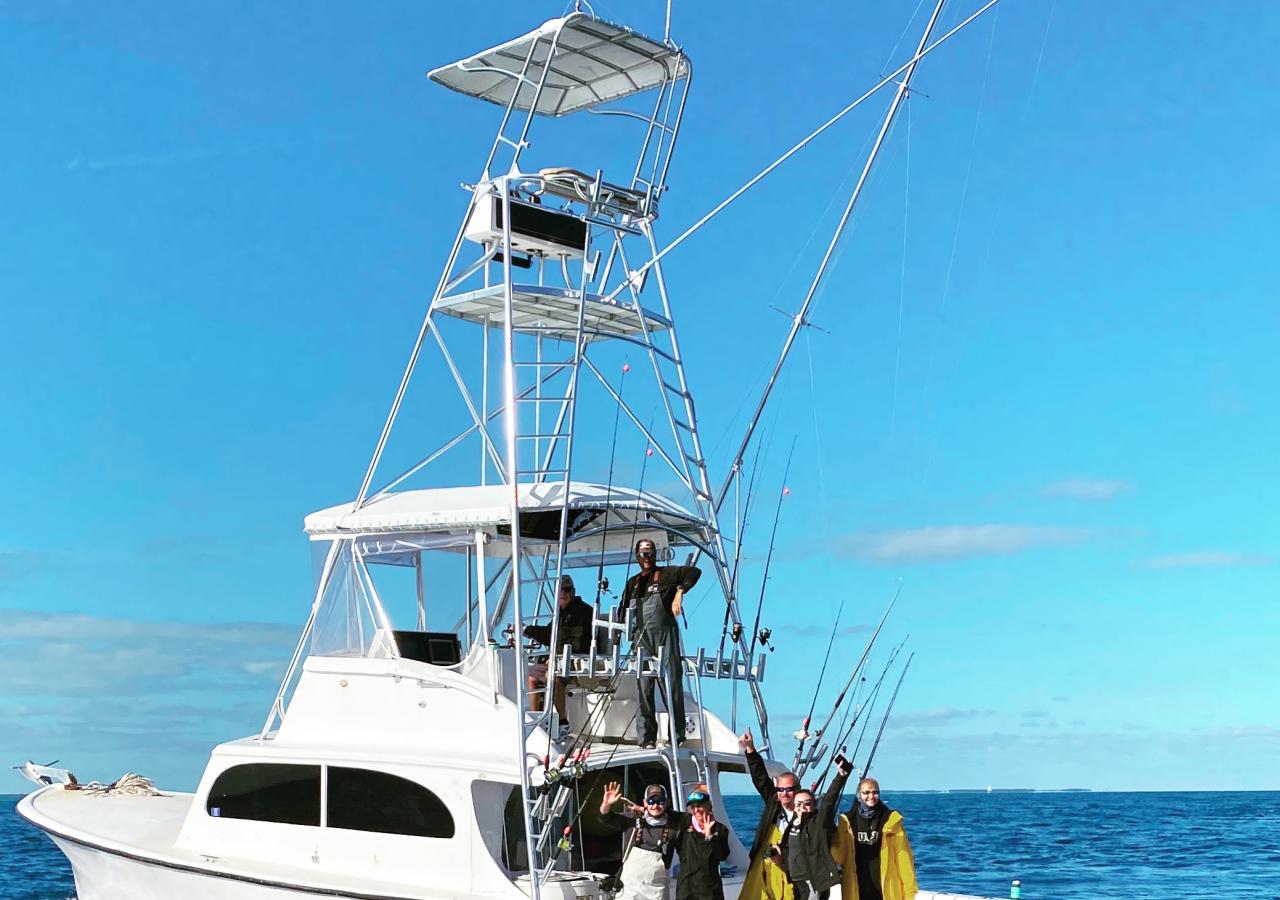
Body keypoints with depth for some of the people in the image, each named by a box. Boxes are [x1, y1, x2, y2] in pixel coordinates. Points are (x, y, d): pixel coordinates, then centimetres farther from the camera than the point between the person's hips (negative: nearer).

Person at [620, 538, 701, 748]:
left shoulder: (666, 574, 6)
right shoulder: (632, 583, 20)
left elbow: (694, 572, -6)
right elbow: (623, 611, 24)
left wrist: (680, 592, -15)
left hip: (665, 633, -4)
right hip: (642, 637, 4)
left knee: (671, 682, -4)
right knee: (644, 686, -1)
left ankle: (677, 734, 0)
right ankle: (647, 737, 0)